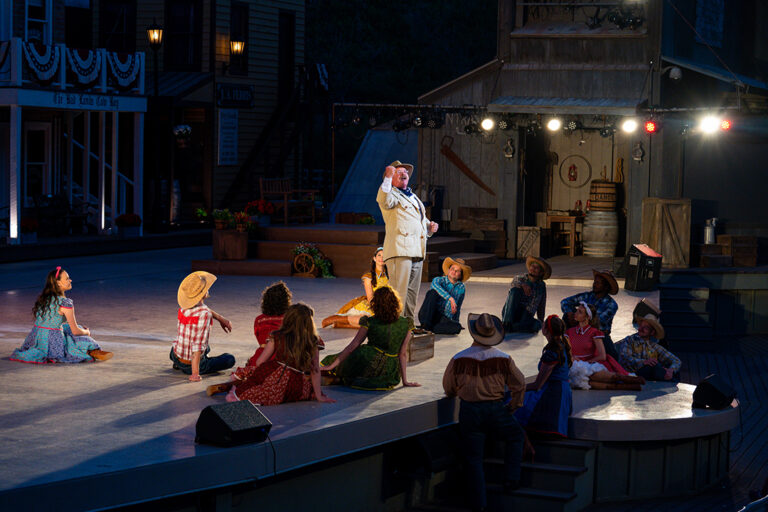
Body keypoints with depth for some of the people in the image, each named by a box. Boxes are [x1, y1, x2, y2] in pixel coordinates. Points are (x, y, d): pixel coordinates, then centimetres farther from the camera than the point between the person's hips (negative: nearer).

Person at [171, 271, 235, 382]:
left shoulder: (184, 307, -7)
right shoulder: (204, 314, -30)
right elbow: (198, 344, -33)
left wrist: (221, 318, 15)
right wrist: (195, 373, -32)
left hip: (176, 356, 7)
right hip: (190, 366, -7)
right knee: (230, 359, 13)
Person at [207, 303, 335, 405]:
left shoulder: (277, 337, 1)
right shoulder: (313, 343, 2)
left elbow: (260, 362, 6)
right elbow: (315, 370, 4)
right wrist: (319, 396, 11)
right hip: (300, 390, 0)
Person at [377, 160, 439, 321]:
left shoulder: (413, 196, 28)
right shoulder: (391, 194, 2)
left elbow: (423, 220, 38)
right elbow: (384, 202, -24)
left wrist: (430, 227, 16)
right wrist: (388, 177, -26)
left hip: (417, 251, 9)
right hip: (399, 249, -9)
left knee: (412, 291, 12)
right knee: (398, 291, -14)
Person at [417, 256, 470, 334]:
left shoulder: (461, 288, 9)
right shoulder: (440, 280, 0)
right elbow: (435, 284, -26)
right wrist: (450, 298, -36)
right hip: (427, 315, -2)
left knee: (457, 327, -29)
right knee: (433, 292, -27)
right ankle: (425, 325, -32)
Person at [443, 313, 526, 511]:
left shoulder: (459, 359, -11)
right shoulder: (503, 359, -8)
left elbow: (448, 387, 3)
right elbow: (519, 385, 1)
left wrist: (456, 394, 27)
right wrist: (513, 406, 17)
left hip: (469, 411, 0)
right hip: (495, 409, 0)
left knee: (474, 458, 7)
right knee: (516, 437, 26)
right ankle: (511, 479, 19)